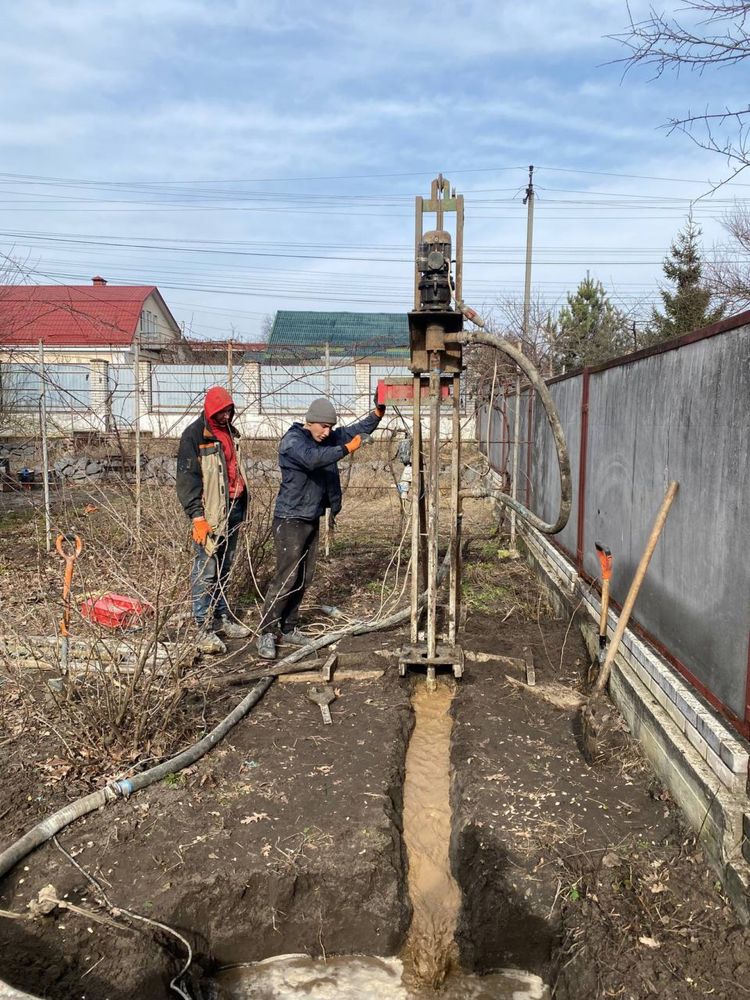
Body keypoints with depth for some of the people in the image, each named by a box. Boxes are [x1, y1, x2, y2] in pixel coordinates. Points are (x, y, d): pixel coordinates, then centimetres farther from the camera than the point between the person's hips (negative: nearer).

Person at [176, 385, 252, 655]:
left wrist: (242, 507, 22)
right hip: (210, 513, -7)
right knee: (206, 571, -6)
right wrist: (197, 516, -19)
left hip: (233, 509, 7)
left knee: (224, 569, 14)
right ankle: (204, 628, -2)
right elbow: (187, 478, -12)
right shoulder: (194, 434, -8)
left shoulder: (230, 432, 16)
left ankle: (221, 617, 24)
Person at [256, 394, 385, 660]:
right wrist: (346, 449, -33)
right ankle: (266, 633, -2)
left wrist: (378, 412, -1)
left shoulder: (327, 438, 9)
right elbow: (313, 458, -36)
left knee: (304, 577, 12)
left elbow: (358, 430, 14)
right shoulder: (293, 440, -15)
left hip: (312, 519, 8)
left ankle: (288, 628, 22)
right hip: (290, 520, -8)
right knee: (286, 578, -10)